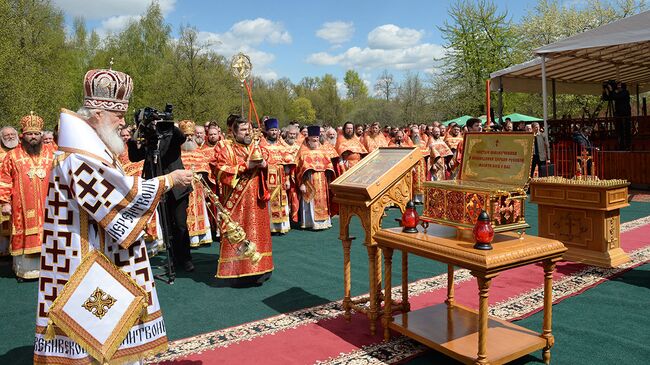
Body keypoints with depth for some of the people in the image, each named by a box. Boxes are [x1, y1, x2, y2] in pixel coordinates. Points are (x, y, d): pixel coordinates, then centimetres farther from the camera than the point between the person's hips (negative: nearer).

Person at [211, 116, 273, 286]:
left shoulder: (257, 149, 14)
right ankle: (236, 271, 4)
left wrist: (264, 164, -8)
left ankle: (258, 269, 19)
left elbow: (270, 173, 14)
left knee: (257, 234, 9)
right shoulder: (226, 150, -1)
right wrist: (246, 166, -17)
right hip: (236, 203, -5)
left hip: (256, 202, 5)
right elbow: (222, 173, -14)